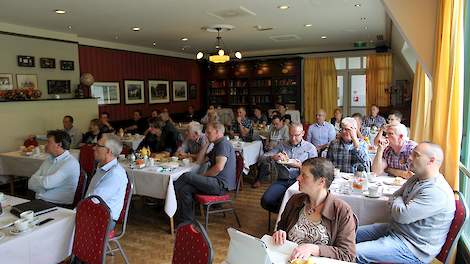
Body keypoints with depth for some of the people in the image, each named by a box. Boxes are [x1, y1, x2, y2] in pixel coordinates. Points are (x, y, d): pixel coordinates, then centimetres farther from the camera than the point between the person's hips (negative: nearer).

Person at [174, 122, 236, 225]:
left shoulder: (223, 144, -9)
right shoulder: (217, 145, 24)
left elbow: (219, 167, -21)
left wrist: (204, 176, -10)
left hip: (221, 184, -10)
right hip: (217, 183, 10)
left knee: (187, 176, -18)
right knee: (185, 189, -7)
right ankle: (187, 222, -3)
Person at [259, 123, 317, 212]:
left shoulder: (310, 148, 9)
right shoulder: (281, 146, 16)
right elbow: (263, 158, 9)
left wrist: (300, 166, -18)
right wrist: (273, 157, -14)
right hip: (282, 181, 3)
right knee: (266, 201, -21)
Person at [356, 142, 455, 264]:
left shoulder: (437, 192, -25)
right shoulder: (416, 178, 7)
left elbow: (401, 215, -26)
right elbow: (394, 197, 16)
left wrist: (397, 201, -5)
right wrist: (398, 205, -6)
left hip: (413, 248, -10)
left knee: (355, 254, -21)